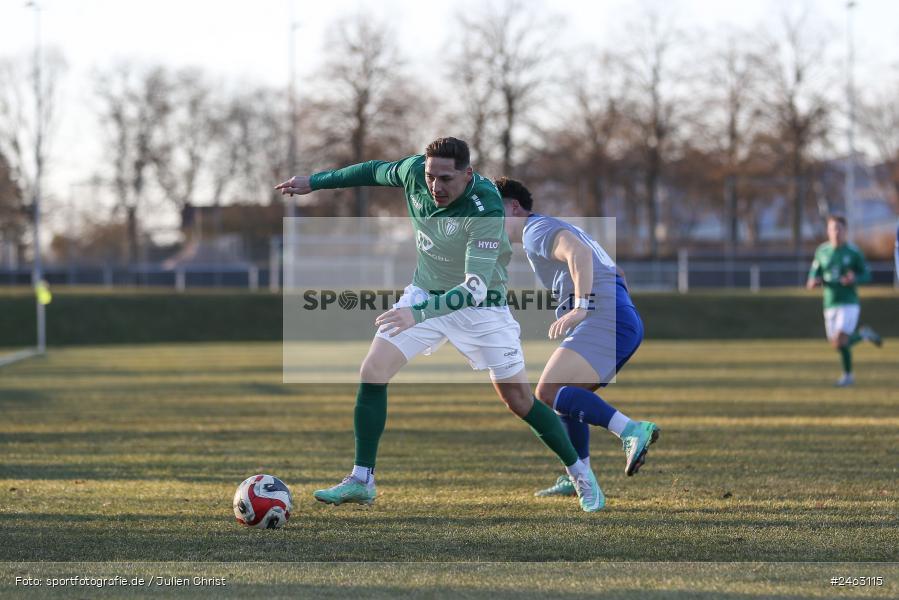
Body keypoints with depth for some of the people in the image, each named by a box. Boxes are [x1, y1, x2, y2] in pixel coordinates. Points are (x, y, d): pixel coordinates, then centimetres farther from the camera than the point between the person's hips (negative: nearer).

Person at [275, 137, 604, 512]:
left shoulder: (485, 211, -34)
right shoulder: (414, 171, -17)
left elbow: (475, 287, -41)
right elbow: (376, 172, 7)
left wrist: (418, 313, -52)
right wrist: (315, 182, 14)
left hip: (480, 305, -5)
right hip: (424, 293, 5)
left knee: (518, 399, -3)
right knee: (372, 372, -9)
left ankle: (581, 476, 17)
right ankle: (361, 481, -1)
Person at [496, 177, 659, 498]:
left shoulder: (536, 230, 0)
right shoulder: (559, 230, 32)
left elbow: (579, 252, -21)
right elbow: (615, 275, 35)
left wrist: (582, 307, -25)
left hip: (604, 318, -10)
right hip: (628, 320, 10)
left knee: (548, 392, -19)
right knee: (568, 396, 23)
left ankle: (632, 430, -30)